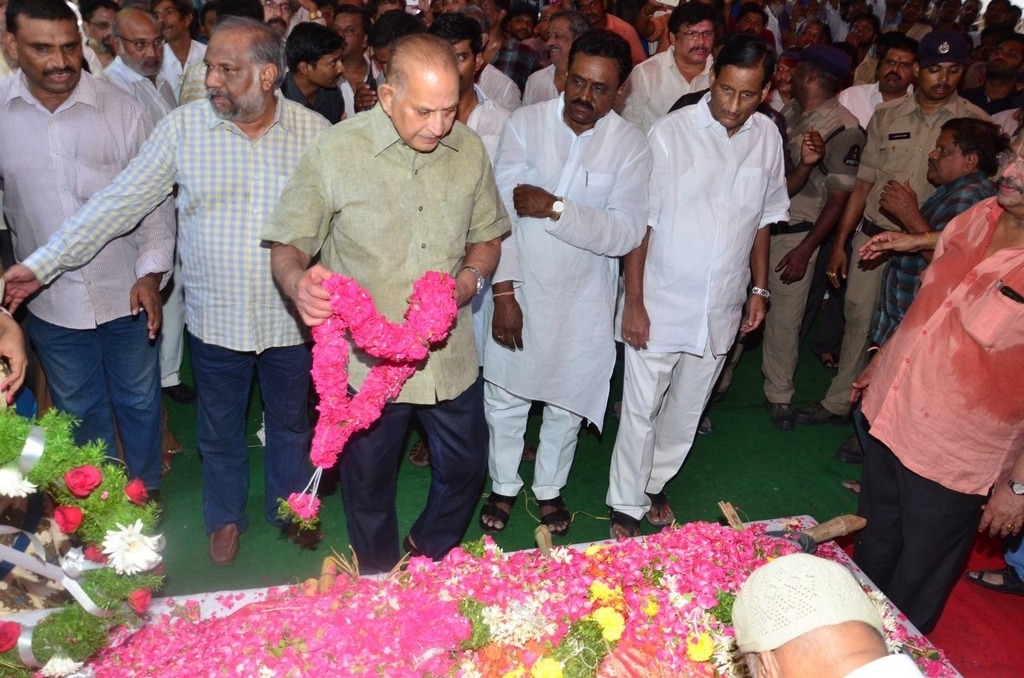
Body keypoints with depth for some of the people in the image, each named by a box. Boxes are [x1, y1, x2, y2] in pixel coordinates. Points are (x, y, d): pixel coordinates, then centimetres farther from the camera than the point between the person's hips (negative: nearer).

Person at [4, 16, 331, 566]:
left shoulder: (314, 132, -7)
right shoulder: (184, 126, -7)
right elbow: (119, 201, -5)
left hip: (290, 318, 0)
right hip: (215, 317, 1)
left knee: (290, 423, 20)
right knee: (219, 430, 19)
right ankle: (225, 517, 45)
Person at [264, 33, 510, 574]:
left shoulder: (469, 150, -2)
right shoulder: (335, 153, -12)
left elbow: (487, 235, 10)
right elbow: (288, 246, -7)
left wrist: (468, 282, -11)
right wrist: (300, 282, -30)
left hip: (450, 353, 3)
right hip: (367, 359, -3)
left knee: (466, 468, 20)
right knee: (369, 487, 17)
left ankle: (428, 553, 52)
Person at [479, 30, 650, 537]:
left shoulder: (631, 145, -7)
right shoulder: (525, 123, -8)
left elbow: (626, 233, -16)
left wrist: (554, 209, -24)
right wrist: (504, 291, -16)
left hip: (584, 301, 1)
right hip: (519, 290, 0)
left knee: (567, 403, 15)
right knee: (505, 398, 12)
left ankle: (549, 488, 40)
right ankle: (503, 486, 37)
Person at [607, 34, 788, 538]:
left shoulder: (767, 138, 1)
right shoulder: (671, 132, -13)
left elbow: (764, 217, 12)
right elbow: (640, 221, -12)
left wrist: (759, 289, 10)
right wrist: (633, 302, -13)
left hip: (721, 307, 4)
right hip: (660, 301, -4)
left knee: (687, 410, 17)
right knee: (641, 410, 3)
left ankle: (656, 482, 39)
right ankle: (627, 506, 21)